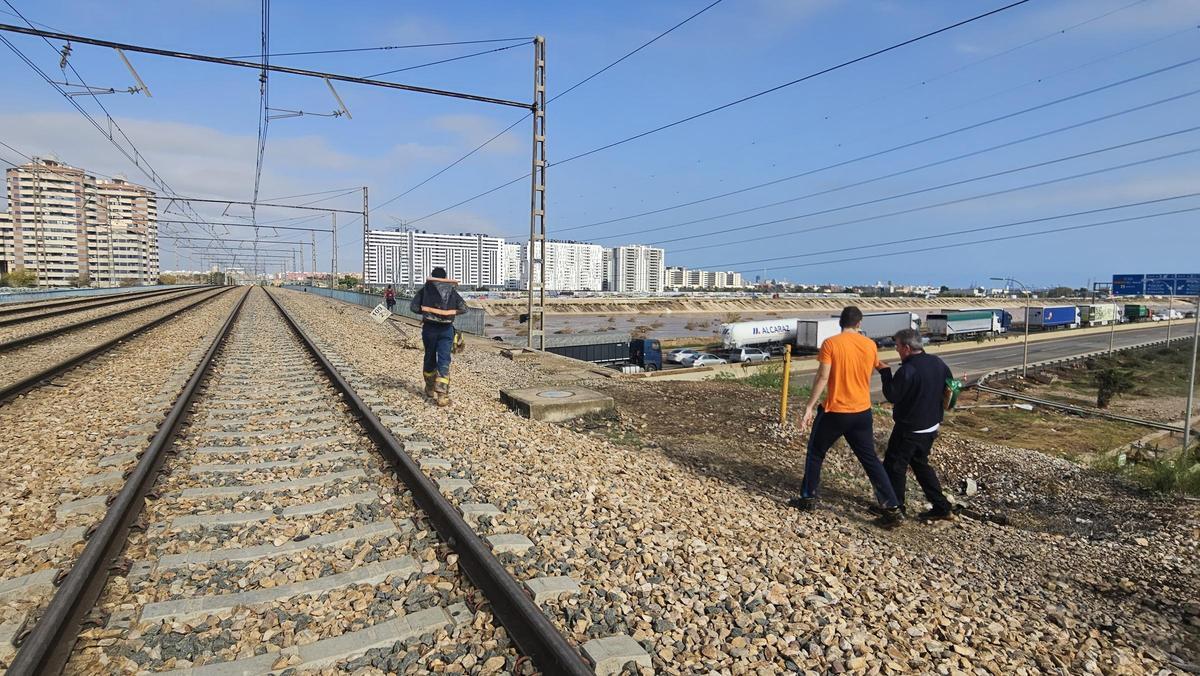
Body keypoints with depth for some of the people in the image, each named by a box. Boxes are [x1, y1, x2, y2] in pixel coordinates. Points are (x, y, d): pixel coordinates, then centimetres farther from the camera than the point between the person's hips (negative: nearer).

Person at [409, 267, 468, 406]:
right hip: (447, 329, 0)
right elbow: (463, 308, 5)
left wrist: (425, 312, 14)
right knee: (444, 361, -2)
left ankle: (430, 389, 32)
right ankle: (442, 396, -10)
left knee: (430, 358, 17)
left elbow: (413, 307, -3)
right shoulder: (452, 291, 6)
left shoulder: (425, 289, 2)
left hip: (429, 328, 0)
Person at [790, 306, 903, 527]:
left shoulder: (830, 343, -11)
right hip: (862, 412, 4)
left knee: (815, 453, 14)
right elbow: (871, 372, 17)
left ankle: (808, 499, 21)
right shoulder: (870, 345, 2)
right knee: (870, 459, 13)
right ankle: (892, 508, 10)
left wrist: (810, 407, -12)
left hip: (835, 411, -4)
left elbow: (822, 378, -16)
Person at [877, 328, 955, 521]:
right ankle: (941, 506, 22)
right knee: (920, 463, 21)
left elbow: (892, 396, -16)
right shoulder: (937, 362, 1)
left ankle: (895, 507, 14)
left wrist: (885, 372, -7)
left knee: (894, 465, 6)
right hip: (931, 426, 8)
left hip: (909, 429, -8)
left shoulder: (907, 370, -24)